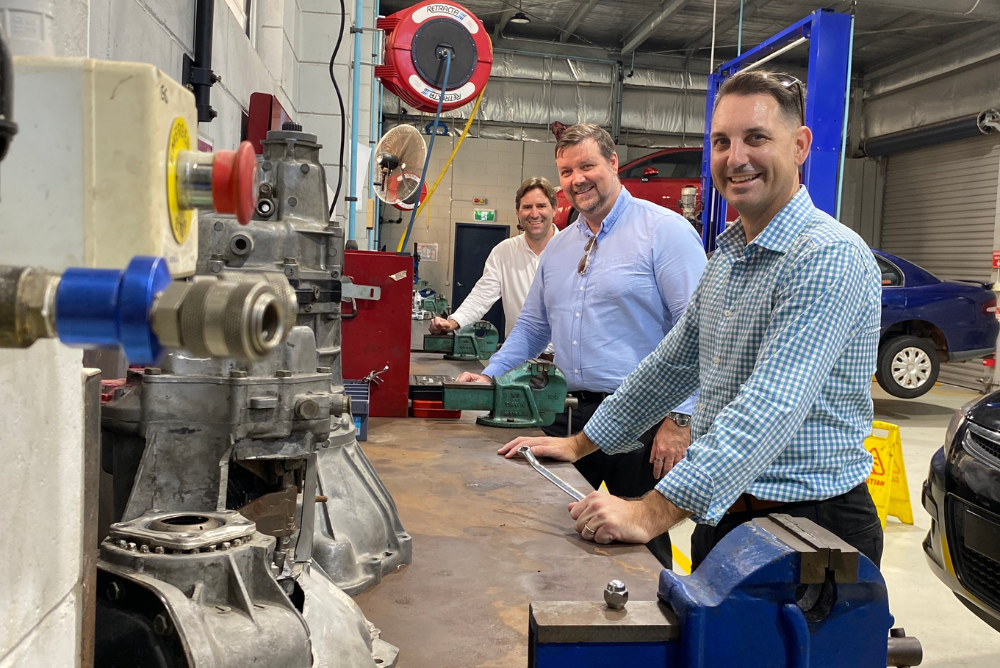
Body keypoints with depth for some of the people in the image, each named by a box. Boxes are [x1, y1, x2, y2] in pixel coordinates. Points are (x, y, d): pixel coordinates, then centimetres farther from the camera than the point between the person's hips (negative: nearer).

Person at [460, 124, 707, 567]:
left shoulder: (664, 231, -8)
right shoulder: (558, 247, 15)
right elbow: (532, 326, 23)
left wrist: (680, 418, -19)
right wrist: (489, 375, 11)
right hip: (570, 413, 7)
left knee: (642, 544, 5)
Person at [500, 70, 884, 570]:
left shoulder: (829, 256, -21)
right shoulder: (727, 256, 9)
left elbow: (769, 409, -31)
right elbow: (674, 364, 15)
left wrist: (652, 514, -36)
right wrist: (580, 444, 14)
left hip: (811, 530, -8)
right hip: (720, 516, 8)